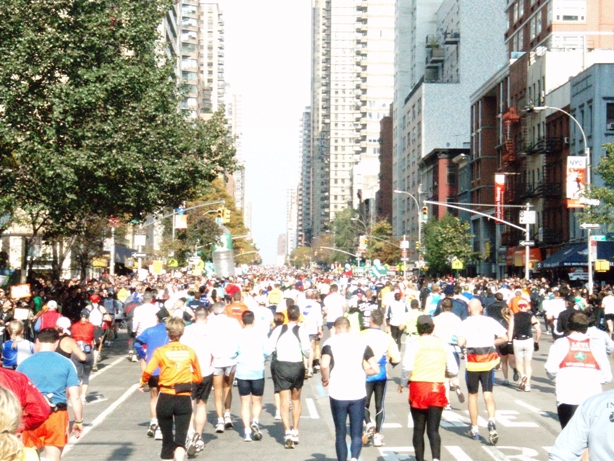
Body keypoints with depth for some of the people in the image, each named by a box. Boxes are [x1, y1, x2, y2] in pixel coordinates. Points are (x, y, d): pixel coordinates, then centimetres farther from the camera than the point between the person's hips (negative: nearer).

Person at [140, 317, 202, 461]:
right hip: (184, 399, 0)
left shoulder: (161, 351, -4)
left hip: (165, 398, 0)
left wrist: (142, 383, 4)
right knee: (180, 440, -4)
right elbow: (198, 377, 10)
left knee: (167, 439, 15)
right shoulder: (190, 352, 3)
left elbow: (148, 372, -15)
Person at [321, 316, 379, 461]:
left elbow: (324, 365, -19)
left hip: (338, 394, -1)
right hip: (358, 393, 1)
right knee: (356, 434, 5)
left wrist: (325, 379, -1)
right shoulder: (361, 342, 7)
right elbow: (375, 369, 2)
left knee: (340, 433, 13)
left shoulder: (331, 342, -1)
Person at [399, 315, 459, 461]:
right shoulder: (443, 345, 4)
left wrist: (402, 384, 0)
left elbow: (407, 367, -17)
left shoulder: (414, 344, -6)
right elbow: (453, 371, 3)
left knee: (418, 429, 12)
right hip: (438, 389, 2)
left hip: (418, 389, -2)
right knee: (433, 429, 1)